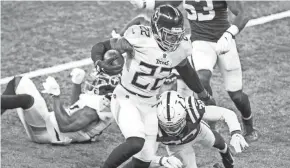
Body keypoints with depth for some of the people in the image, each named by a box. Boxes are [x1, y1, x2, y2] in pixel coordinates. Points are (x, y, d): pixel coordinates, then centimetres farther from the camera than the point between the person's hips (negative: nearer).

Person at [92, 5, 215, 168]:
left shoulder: (180, 49, -6)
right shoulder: (138, 40, -23)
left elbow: (188, 72, 15)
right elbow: (100, 47, -14)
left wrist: (206, 97, 27)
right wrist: (101, 64, -35)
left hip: (149, 105, 6)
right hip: (126, 99, -6)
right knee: (136, 142, -29)